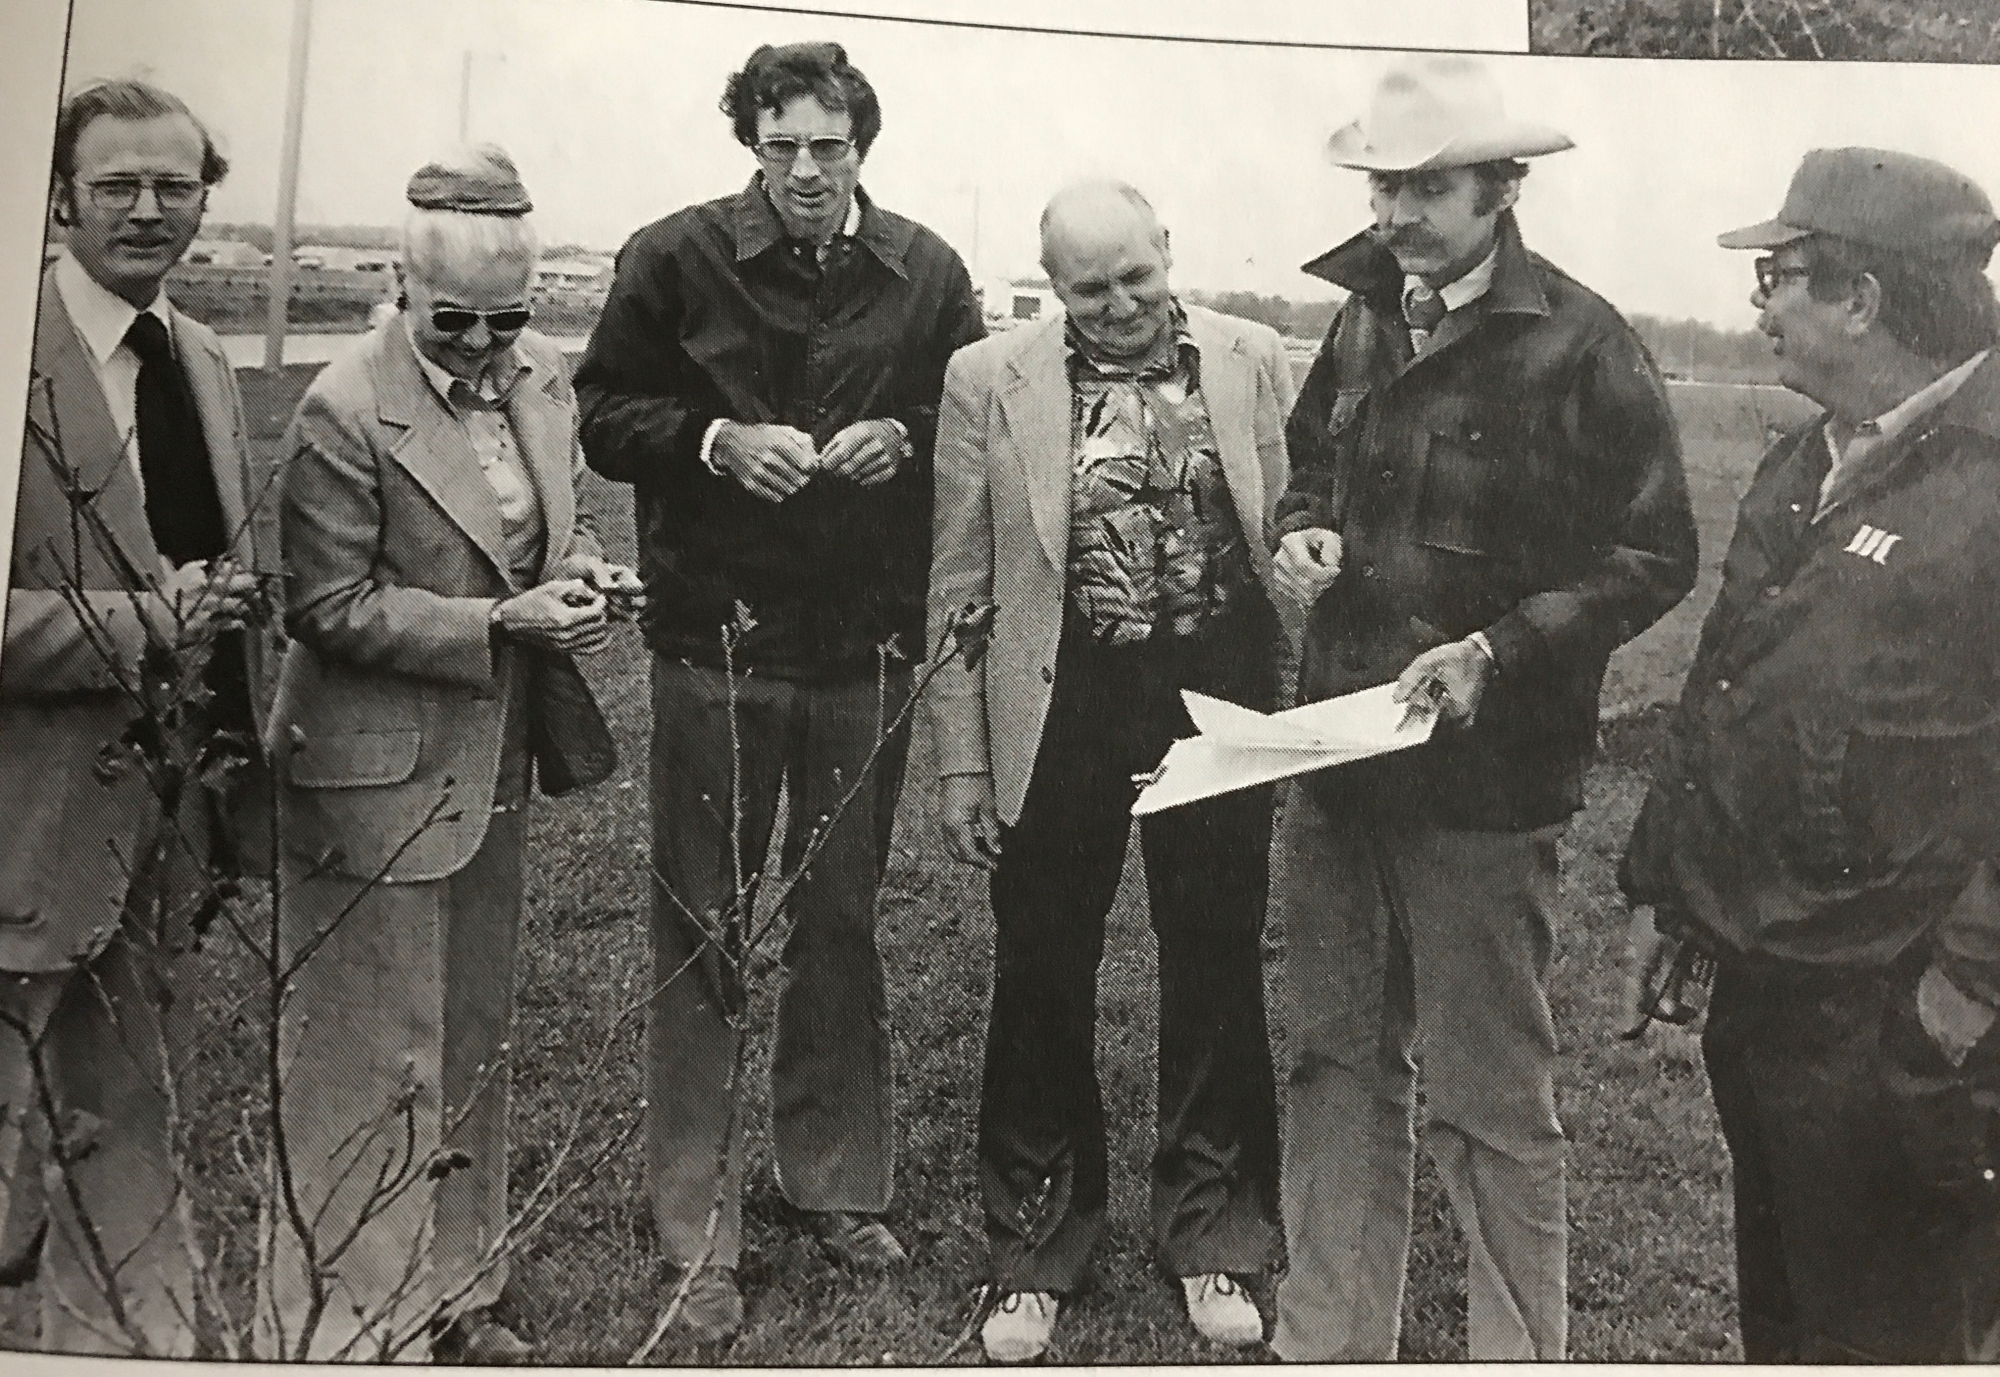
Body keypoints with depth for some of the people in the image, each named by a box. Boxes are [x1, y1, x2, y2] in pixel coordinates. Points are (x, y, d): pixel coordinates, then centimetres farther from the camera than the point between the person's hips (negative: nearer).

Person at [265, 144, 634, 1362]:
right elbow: (329, 607, -16)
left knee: (475, 1036, 19)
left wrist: (582, 574, -6)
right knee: (377, 1056, 4)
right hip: (379, 771, -7)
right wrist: (499, 624, -23)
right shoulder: (348, 411, -17)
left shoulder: (542, 374, 3)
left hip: (494, 761, 7)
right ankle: (363, 1320, 22)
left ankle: (457, 1290, 36)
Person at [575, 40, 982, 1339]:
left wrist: (904, 437, -9)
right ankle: (701, 1234, 17)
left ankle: (838, 1181, 31)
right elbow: (605, 416, 3)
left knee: (843, 921, 13)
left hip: (869, 647, 2)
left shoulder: (926, 273, 5)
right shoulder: (674, 259, 0)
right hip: (718, 645, -2)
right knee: (705, 934, 4)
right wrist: (720, 439, -14)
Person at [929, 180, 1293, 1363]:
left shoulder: (1256, 362, 2)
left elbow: (1294, 526, 9)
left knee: (1218, 968, 11)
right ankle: (1036, 1250, 28)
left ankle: (1215, 1237, 32)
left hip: (1220, 689, 1)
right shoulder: (988, 383, -1)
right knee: (1042, 977, 8)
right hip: (1061, 702, -1)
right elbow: (960, 585, 1)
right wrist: (963, 762, -1)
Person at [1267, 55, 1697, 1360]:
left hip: (1484, 776, -6)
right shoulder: (1367, 317, 9)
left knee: (1492, 1100, 4)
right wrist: (1307, 528, 2)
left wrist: (1496, 650, -19)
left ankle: (1521, 1350, 24)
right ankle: (1328, 1341, 31)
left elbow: (1654, 557, -8)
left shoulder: (1582, 346, -10)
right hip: (1336, 755, 6)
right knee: (1340, 1066, 15)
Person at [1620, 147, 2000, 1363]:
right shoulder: (1803, 466, 11)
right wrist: (1665, 886, 16)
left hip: (1896, 1017, -8)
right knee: (1779, 1316, 24)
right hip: (1758, 978, 8)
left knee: (1887, 1335, 10)